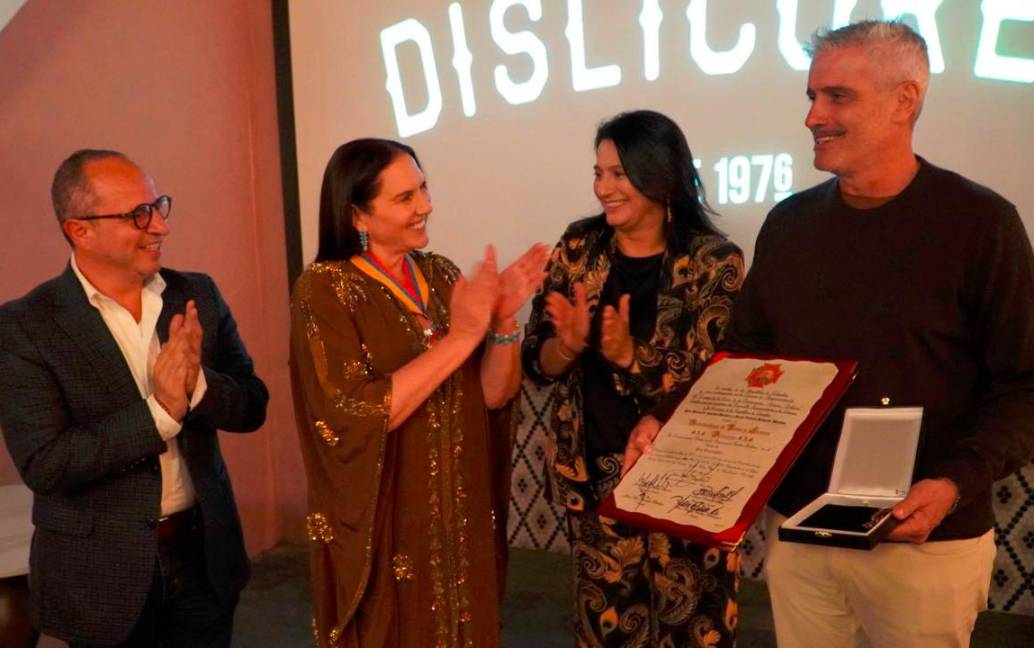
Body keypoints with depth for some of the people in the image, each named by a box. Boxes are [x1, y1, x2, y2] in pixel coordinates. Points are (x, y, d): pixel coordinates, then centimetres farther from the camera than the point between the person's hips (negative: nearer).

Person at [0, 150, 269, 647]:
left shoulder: (198, 295, -1)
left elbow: (252, 407, -2)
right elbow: (42, 465, -17)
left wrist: (196, 384, -22)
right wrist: (161, 411, -26)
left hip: (204, 551, 3)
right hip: (102, 570, -3)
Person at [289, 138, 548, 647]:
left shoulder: (441, 275, 3)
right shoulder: (324, 289, -13)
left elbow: (494, 395, 0)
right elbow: (354, 418, -23)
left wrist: (503, 323, -17)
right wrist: (458, 337, -25)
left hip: (460, 516, 5)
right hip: (383, 525, -5)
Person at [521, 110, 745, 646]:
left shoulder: (713, 261, -9)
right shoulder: (579, 247, 0)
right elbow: (537, 364, 0)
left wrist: (628, 356, -26)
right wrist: (570, 343, -20)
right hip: (594, 476, 3)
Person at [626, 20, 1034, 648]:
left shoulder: (979, 221, -9)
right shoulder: (790, 223, 4)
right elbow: (745, 356, 9)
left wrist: (956, 483, -23)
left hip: (926, 541, -3)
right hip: (796, 525, 4)